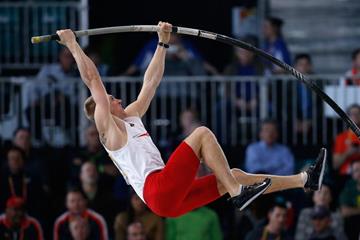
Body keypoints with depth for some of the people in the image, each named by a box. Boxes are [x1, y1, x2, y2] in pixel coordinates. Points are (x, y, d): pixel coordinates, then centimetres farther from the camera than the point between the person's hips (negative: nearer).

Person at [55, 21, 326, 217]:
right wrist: (73, 45, -5)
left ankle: (305, 180, 9)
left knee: (234, 176, 8)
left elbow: (151, 82, 32)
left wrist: (163, 43, 32)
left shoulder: (131, 116, 28)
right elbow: (93, 81, -4)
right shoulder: (108, 127, 3)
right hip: (159, 191, -9)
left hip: (171, 196, 9)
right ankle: (237, 194, -21)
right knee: (202, 133, -13)